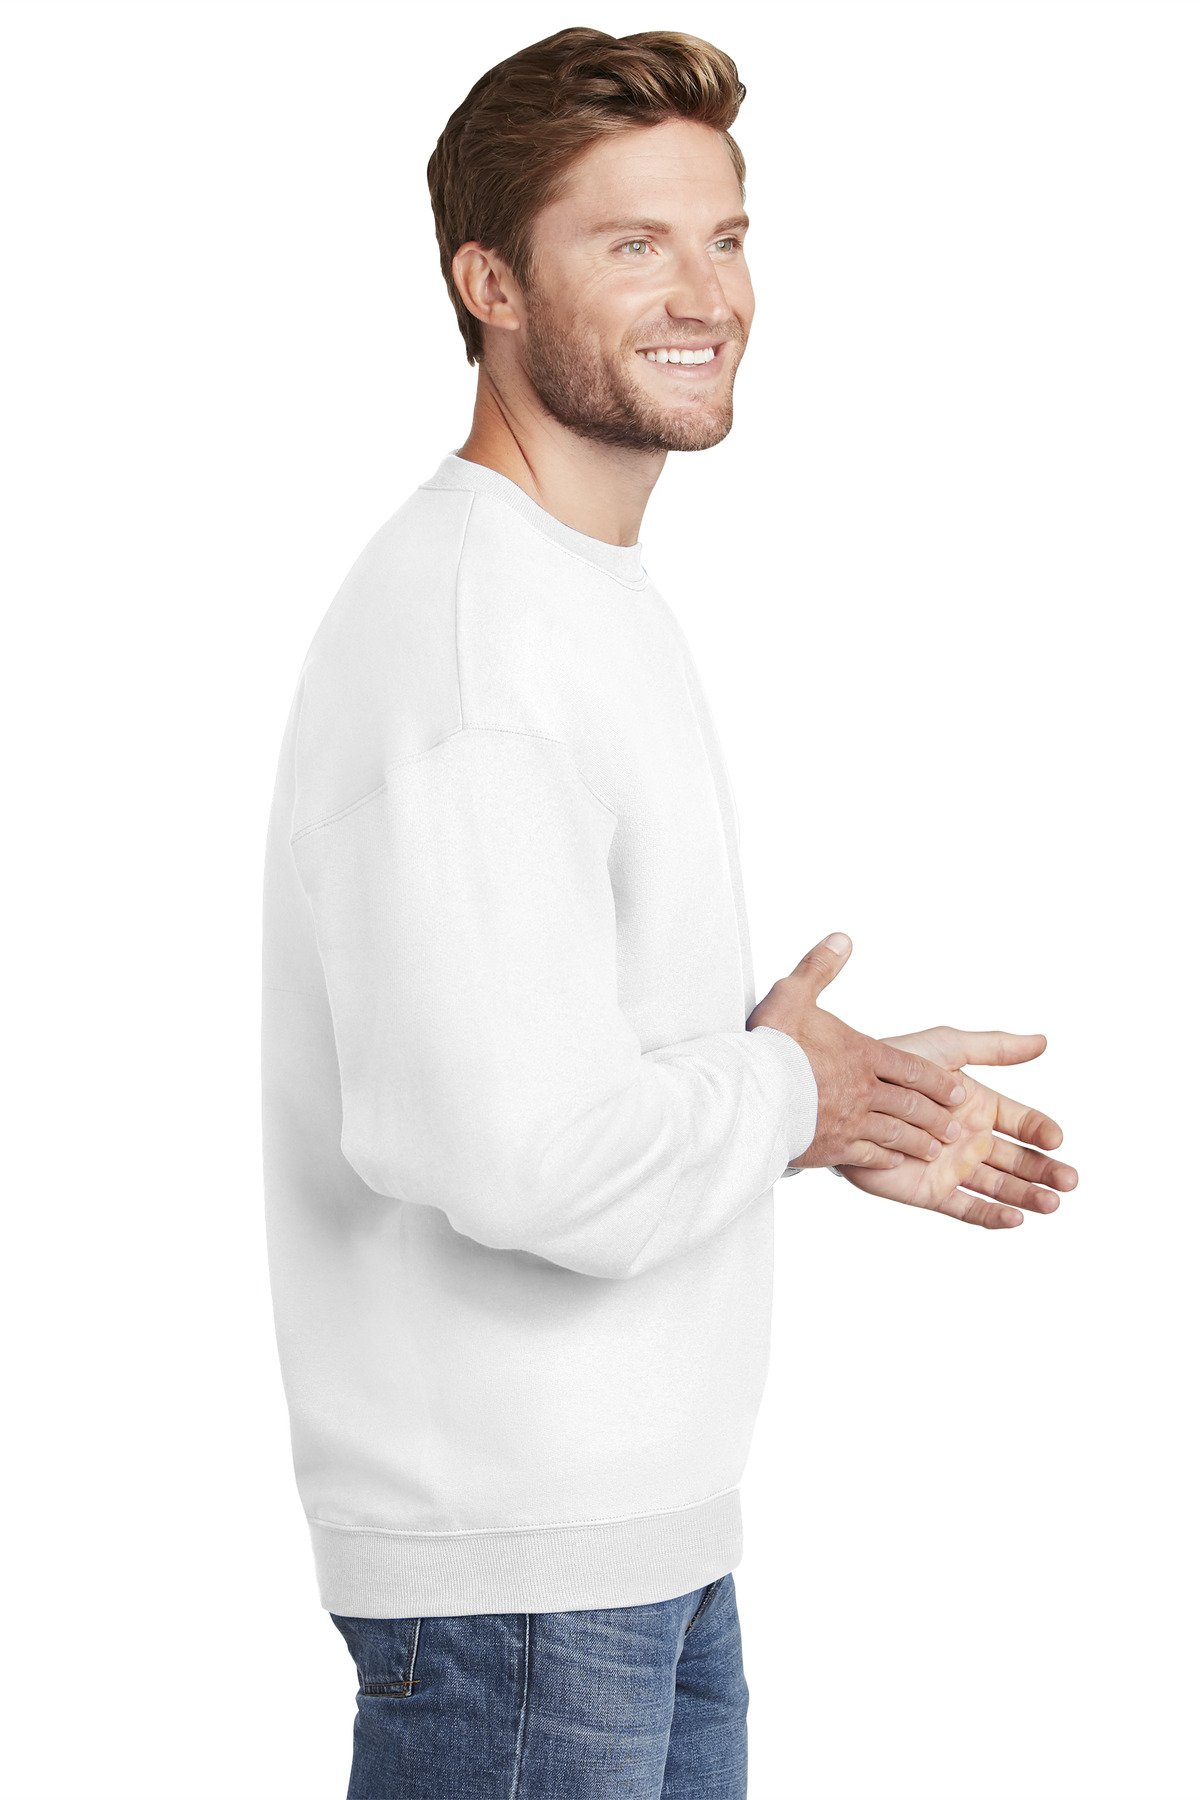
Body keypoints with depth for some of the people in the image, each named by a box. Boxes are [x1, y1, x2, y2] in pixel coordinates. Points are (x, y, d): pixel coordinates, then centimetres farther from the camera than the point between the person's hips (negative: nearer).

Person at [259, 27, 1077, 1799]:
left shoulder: (605, 606, 14)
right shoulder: (462, 634, -21)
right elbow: (531, 1155, -30)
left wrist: (854, 1118, 10)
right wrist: (787, 1086, -12)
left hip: (660, 1529, 10)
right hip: (519, 1565, -10)